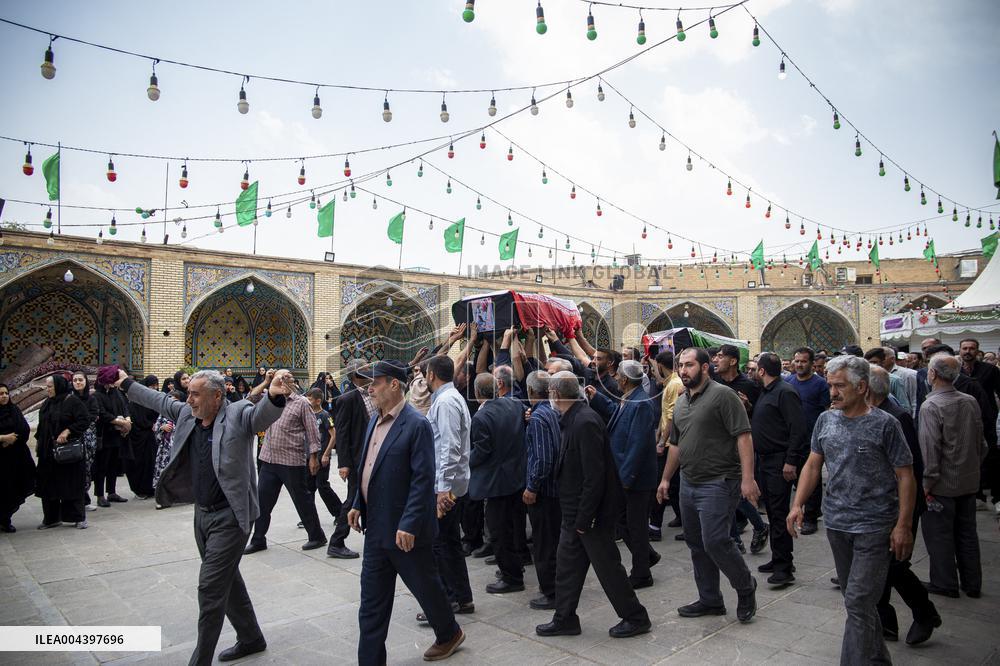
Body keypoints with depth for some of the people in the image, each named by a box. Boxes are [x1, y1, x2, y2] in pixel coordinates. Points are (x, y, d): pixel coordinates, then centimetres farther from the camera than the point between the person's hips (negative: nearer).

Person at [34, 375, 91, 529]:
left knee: (71, 484, -1)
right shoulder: (46, 403, 11)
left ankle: (78, 517, 9)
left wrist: (67, 431, -24)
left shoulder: (72, 401, -10)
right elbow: (41, 425, 21)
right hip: (48, 452, 7)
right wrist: (38, 442, 15)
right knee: (48, 484, 9)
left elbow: (85, 421, -15)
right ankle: (51, 518, 20)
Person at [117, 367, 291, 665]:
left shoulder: (238, 414, -17)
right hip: (202, 513, 8)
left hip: (229, 517, -8)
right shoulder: (187, 414, 4)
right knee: (228, 580, 20)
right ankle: (251, 638, 37)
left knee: (210, 588, -4)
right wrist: (127, 384, 31)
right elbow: (159, 400, 21)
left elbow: (261, 414, -37)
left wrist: (274, 396, -59)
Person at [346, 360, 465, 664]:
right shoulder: (375, 421, 8)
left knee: (425, 586, 14)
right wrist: (359, 504, 10)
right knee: (371, 600, 11)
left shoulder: (416, 425, -18)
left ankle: (449, 634, 39)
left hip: (404, 531, -7)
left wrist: (409, 525, -23)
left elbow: (423, 479, -21)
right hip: (376, 528, 7)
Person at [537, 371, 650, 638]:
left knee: (607, 566, 6)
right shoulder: (572, 419, 6)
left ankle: (635, 618, 23)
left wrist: (584, 518, -22)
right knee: (567, 564, 16)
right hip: (575, 511, 9)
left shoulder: (585, 422, -25)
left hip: (591, 512, -9)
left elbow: (595, 476, -27)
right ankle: (564, 620, 29)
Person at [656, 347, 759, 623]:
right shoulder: (680, 402, 13)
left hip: (718, 483, -8)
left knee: (715, 541, -10)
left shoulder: (722, 395, -12)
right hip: (688, 483, 8)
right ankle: (710, 600, 27)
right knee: (696, 545, 13)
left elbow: (743, 436, -17)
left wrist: (748, 478, -23)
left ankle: (745, 587, 16)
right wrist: (666, 479, 21)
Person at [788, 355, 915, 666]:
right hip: (836, 523, 6)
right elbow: (813, 465, 9)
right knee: (856, 597, 19)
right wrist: (797, 505, -1)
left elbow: (905, 476, -7)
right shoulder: (826, 420, 4)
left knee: (858, 602, -7)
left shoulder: (885, 424, -10)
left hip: (874, 527, -5)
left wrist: (903, 525, -10)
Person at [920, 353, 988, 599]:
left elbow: (930, 447, -21)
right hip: (969, 480, 7)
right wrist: (974, 466, 21)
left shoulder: (931, 406, -19)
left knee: (939, 534, 7)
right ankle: (972, 584, 28)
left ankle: (945, 584, 16)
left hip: (943, 484, -7)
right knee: (967, 533, 18)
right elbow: (981, 442, 10)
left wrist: (927, 481, -13)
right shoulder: (971, 402, 1)